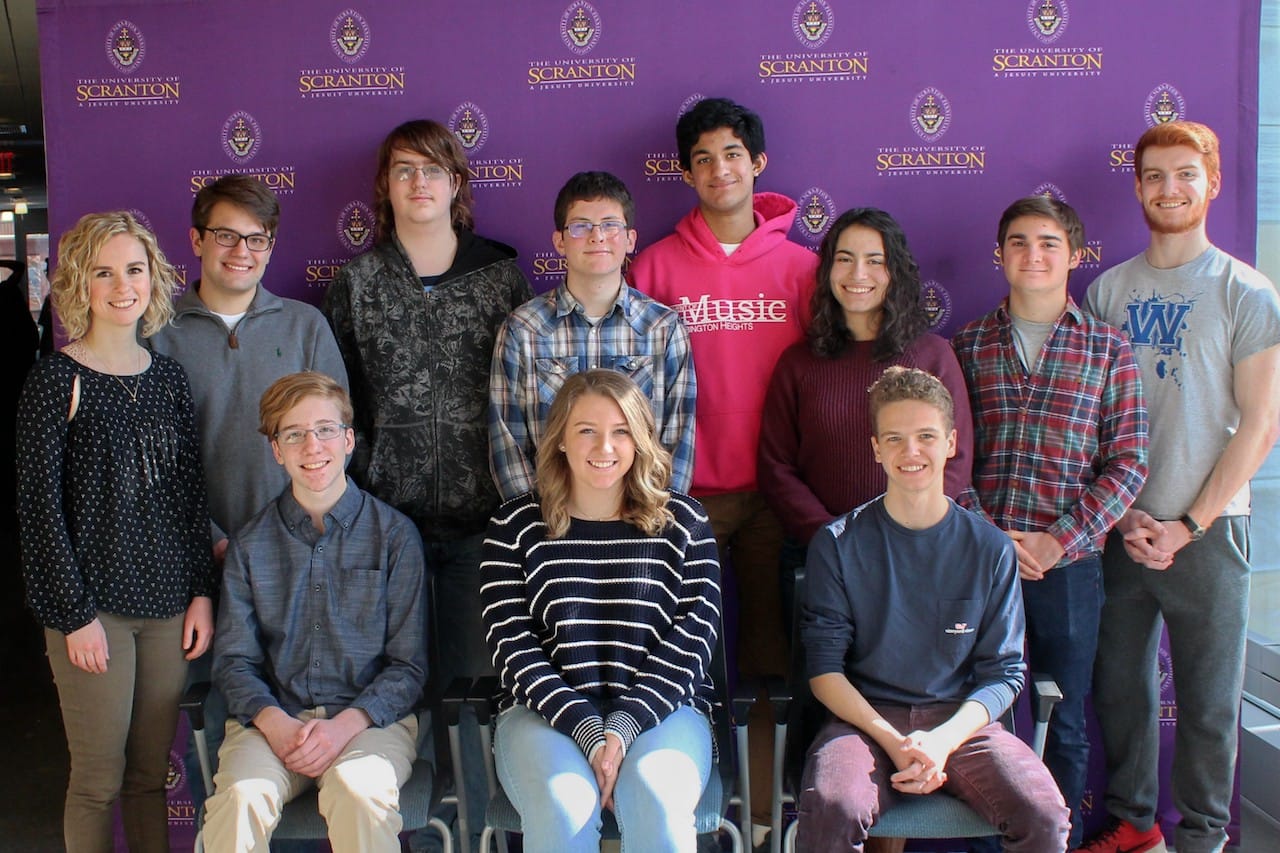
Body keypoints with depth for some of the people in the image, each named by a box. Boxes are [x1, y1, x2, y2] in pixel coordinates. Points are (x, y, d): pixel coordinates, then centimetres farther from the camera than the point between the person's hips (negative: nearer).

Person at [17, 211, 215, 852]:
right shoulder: (57, 380, -6)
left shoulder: (168, 378, 8)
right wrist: (73, 614, -10)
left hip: (167, 604, 4)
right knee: (98, 780, 3)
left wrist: (202, 591, 6)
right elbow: (38, 506, -7)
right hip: (94, 606, -4)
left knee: (153, 775, 12)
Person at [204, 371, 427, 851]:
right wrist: (273, 721, -13)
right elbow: (233, 661, 7)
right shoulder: (250, 545, 11)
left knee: (360, 792, -34)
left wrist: (347, 724, -14)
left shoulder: (394, 535, 4)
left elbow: (409, 666, 2)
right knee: (240, 798, -29)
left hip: (371, 717, -2)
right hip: (273, 718, 2)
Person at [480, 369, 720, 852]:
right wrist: (589, 732, -13)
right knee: (564, 805, -31)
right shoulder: (514, 527, 6)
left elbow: (692, 637, 0)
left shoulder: (682, 522, 7)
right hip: (545, 710, 0)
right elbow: (512, 646, -1)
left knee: (657, 803, -31)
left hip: (661, 708, 0)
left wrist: (623, 728, -13)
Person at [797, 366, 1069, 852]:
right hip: (865, 720, -2)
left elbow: (1003, 671, 4)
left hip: (961, 721, 2)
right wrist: (892, 741, -15)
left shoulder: (990, 549, 5)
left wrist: (943, 740, -13)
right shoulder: (838, 545, 1)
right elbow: (825, 668, -1)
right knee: (831, 809, -32)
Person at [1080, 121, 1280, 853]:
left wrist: (1189, 526, -9)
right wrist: (1123, 514, -3)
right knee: (1120, 684, 10)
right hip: (1122, 525, 3)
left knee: (1209, 698, 5)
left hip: (1207, 529, -3)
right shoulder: (1109, 290, 6)